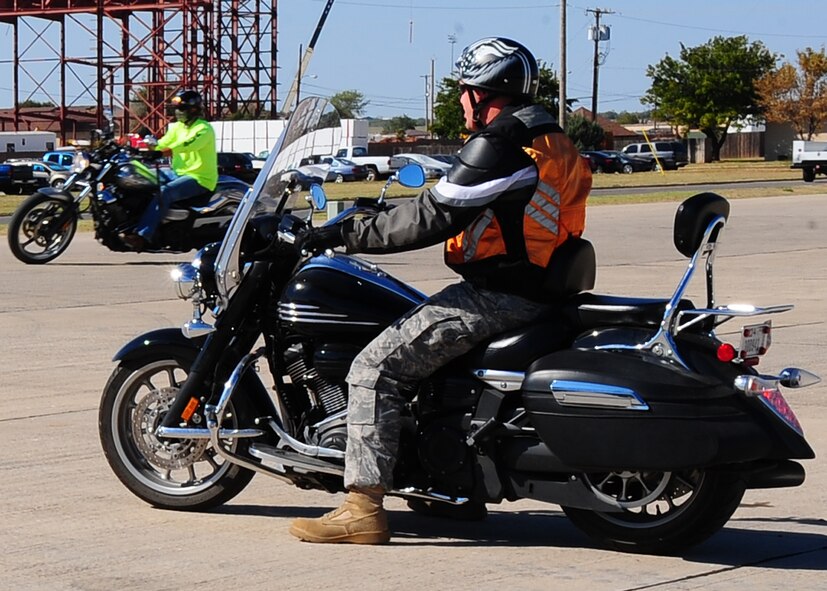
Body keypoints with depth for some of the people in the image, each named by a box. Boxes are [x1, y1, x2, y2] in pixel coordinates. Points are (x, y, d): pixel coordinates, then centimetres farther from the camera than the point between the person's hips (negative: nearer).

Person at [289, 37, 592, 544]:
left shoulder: (500, 142, -14)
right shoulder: (551, 138, 17)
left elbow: (434, 217, -19)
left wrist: (346, 233, -13)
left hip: (497, 294, -10)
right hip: (540, 289, 10)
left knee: (375, 369, -11)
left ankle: (364, 510, -17)